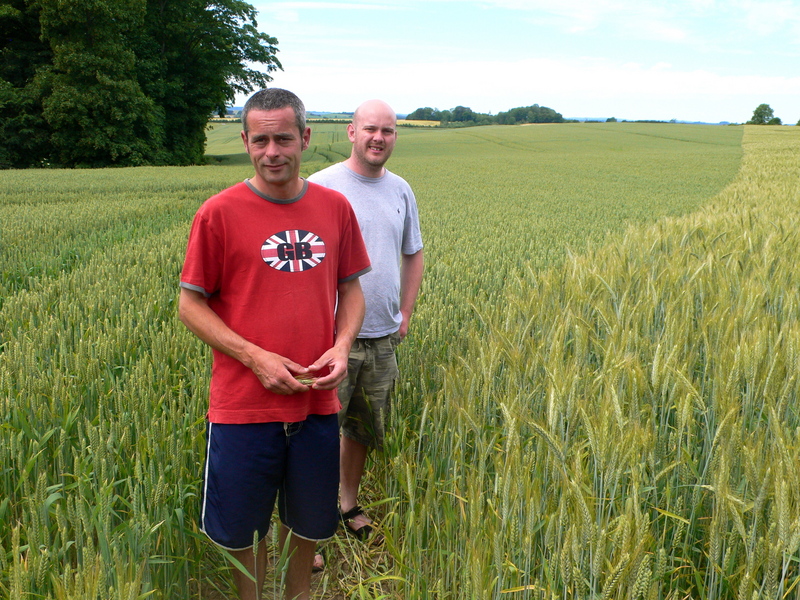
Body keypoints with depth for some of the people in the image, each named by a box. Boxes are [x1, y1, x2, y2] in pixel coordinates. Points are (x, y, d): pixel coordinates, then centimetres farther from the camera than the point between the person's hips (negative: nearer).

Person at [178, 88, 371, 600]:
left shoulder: (335, 207, 0)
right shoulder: (219, 213, -9)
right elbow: (191, 303, -5)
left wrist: (341, 346, -10)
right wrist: (256, 357, -17)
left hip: (317, 402, 3)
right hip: (244, 405, -2)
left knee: (309, 524, 20)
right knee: (244, 530, 15)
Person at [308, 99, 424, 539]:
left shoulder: (401, 190, 9)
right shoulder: (321, 186, -9)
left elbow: (413, 255, 20)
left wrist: (406, 313, 13)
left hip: (383, 338, 6)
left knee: (365, 429, 18)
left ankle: (349, 506, 39)